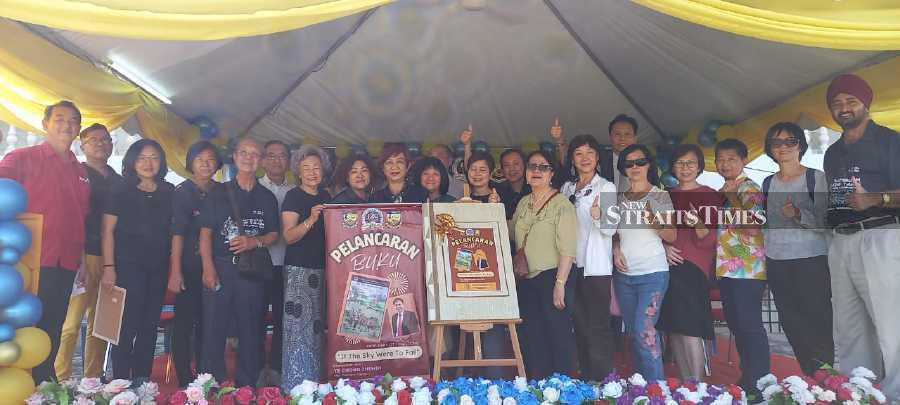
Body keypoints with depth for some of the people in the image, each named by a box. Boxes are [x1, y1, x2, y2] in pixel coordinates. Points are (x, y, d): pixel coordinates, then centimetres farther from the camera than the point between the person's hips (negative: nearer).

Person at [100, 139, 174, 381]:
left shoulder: (168, 192, 10)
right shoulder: (121, 191, 0)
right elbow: (108, 230, -4)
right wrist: (109, 267, -12)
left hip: (158, 268, 4)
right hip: (128, 266, -4)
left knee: (149, 327, 9)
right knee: (127, 326, -5)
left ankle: (141, 382, 19)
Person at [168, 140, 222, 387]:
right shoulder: (184, 191, -1)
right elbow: (177, 232, -8)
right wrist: (175, 271, -14)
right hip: (189, 267, -4)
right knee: (184, 322, -1)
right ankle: (185, 381, 7)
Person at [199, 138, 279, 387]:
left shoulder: (267, 198, 12)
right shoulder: (218, 194, 7)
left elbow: (274, 234, 12)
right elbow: (205, 232, 2)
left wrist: (255, 241, -10)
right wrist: (208, 268, -9)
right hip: (220, 266, -1)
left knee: (250, 329, 5)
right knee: (214, 327, -2)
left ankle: (246, 387, 14)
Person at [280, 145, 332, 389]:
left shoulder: (326, 196, 14)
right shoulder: (294, 197, -4)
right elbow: (289, 236, -12)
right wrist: (310, 219, -25)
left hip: (323, 268, 6)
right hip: (298, 269, -6)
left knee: (318, 327, 9)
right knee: (299, 326, -9)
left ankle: (315, 384, 16)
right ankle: (296, 386, -3)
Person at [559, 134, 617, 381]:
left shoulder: (606, 188, -2)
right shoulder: (566, 188, 13)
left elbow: (610, 229, -12)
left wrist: (599, 216, -31)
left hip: (596, 267, -5)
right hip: (572, 265, 6)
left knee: (598, 327, -5)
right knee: (580, 325, 11)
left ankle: (601, 381, 1)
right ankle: (585, 378, 21)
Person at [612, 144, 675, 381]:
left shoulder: (661, 197, -1)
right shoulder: (619, 200, 10)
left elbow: (672, 237, -4)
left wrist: (654, 221, -22)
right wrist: (616, 250, -2)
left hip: (653, 274, -5)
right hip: (624, 274, 5)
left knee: (644, 331, -15)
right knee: (634, 333, 9)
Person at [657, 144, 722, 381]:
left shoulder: (710, 197, 1)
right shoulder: (666, 196, 14)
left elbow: (708, 241, -5)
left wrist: (698, 223, -25)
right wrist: (663, 246, -3)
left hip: (694, 268, -4)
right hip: (668, 266, 5)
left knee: (689, 330, -15)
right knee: (673, 330, 4)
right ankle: (686, 383, 14)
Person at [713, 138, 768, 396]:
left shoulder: (749, 190, -8)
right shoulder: (722, 193, 17)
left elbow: (753, 227, -21)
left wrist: (732, 198, -18)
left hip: (747, 269, -9)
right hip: (726, 268, 9)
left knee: (749, 325, -6)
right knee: (736, 325, 14)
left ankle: (760, 383, 2)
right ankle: (746, 379, 25)